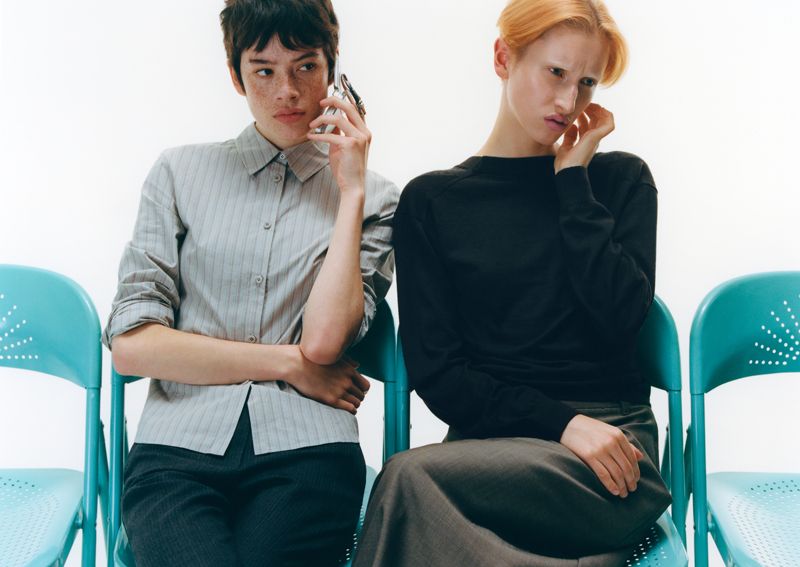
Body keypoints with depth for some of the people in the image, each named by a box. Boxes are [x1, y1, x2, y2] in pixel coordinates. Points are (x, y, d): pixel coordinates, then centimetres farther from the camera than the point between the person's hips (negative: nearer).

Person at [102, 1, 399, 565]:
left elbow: (324, 341, -5)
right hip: (179, 444, 0)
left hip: (305, 451, 0)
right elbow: (131, 344, 3)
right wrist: (289, 364, 0)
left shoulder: (373, 197, 12)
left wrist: (352, 191, 0)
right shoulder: (181, 172, 13)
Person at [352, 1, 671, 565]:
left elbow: (622, 317, -6)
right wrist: (559, 423, -11)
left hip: (614, 437, -2)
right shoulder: (431, 200, 9)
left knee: (411, 477, -31)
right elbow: (435, 372, 2)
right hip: (493, 435, 2)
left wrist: (573, 178, -2)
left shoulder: (620, 179, 11)